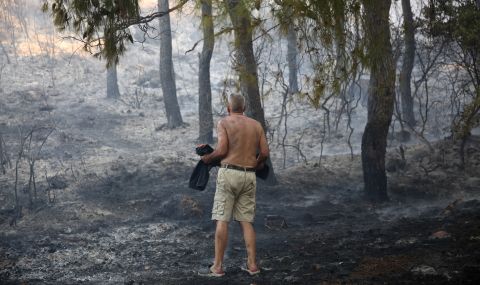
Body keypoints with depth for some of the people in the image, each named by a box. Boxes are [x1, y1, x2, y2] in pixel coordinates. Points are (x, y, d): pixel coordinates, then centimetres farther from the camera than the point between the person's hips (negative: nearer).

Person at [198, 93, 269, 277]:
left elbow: (222, 150, -12)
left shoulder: (224, 123, -2)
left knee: (222, 220, -3)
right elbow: (265, 153, 7)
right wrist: (258, 164, 26)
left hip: (229, 174, -4)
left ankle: (218, 267, -4)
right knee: (246, 221, 10)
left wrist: (207, 158, 6)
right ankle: (252, 265, 7)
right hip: (249, 176, 4)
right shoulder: (256, 125, 11)